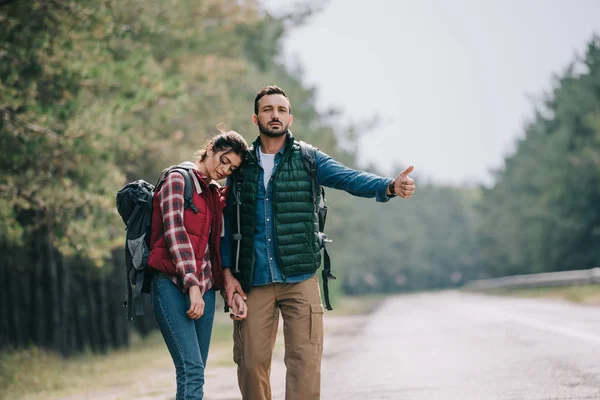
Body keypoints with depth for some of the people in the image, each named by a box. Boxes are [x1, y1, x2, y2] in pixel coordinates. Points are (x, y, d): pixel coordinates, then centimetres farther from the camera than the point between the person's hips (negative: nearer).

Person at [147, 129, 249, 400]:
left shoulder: (215, 195, 21)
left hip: (204, 286, 8)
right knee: (191, 370, -19)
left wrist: (233, 291, 9)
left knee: (195, 373, 3)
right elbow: (175, 233, -12)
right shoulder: (178, 180, -1)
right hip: (173, 284, -8)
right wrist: (192, 286, -19)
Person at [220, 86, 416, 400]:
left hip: (299, 280, -1)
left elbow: (349, 179, -10)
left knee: (305, 362, -8)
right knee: (251, 363, 1)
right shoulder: (241, 165, 10)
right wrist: (228, 274, 4)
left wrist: (389, 186, -29)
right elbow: (229, 224, 12)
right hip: (253, 282, 1)